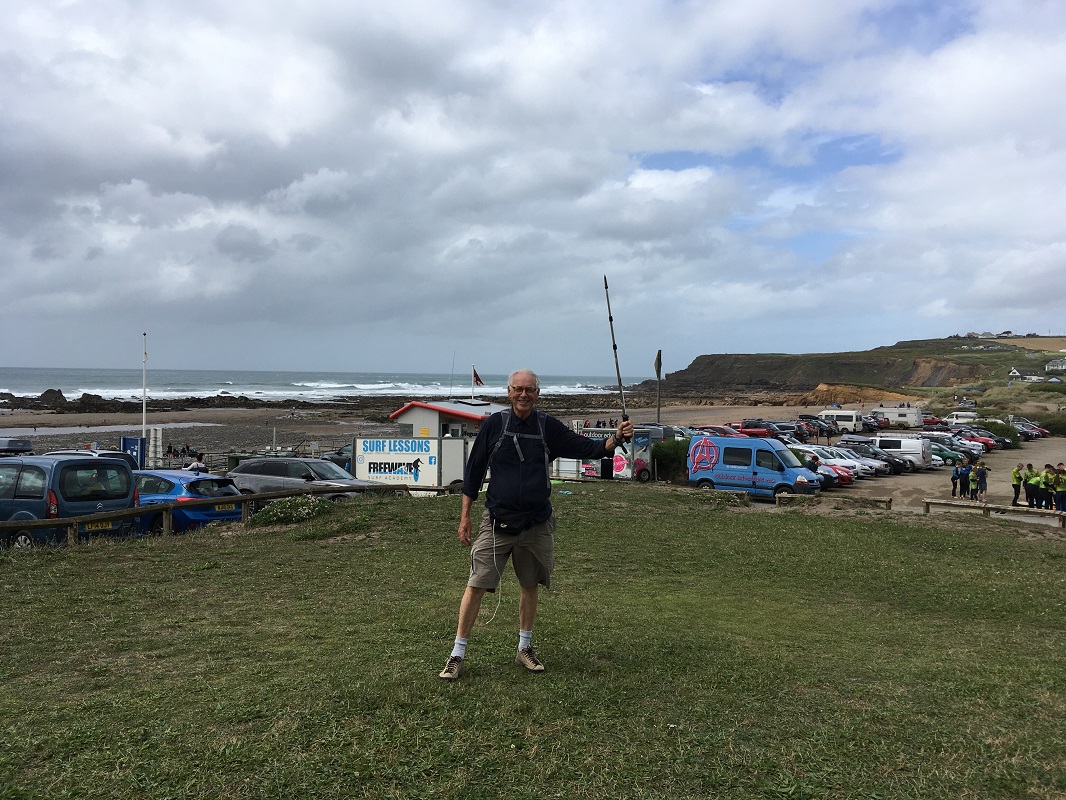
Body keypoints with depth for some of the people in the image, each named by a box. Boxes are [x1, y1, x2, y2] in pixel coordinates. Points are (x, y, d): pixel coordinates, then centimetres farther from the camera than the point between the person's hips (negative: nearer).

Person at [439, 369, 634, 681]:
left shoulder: (548, 427, 1)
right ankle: (457, 655, 8)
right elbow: (474, 471, 2)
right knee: (476, 585, -5)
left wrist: (616, 438, -19)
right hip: (496, 521, -2)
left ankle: (524, 648, 32)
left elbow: (589, 448, 1)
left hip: (536, 523, 2)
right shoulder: (494, 424, -3)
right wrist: (465, 517, 0)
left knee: (530, 586, 14)